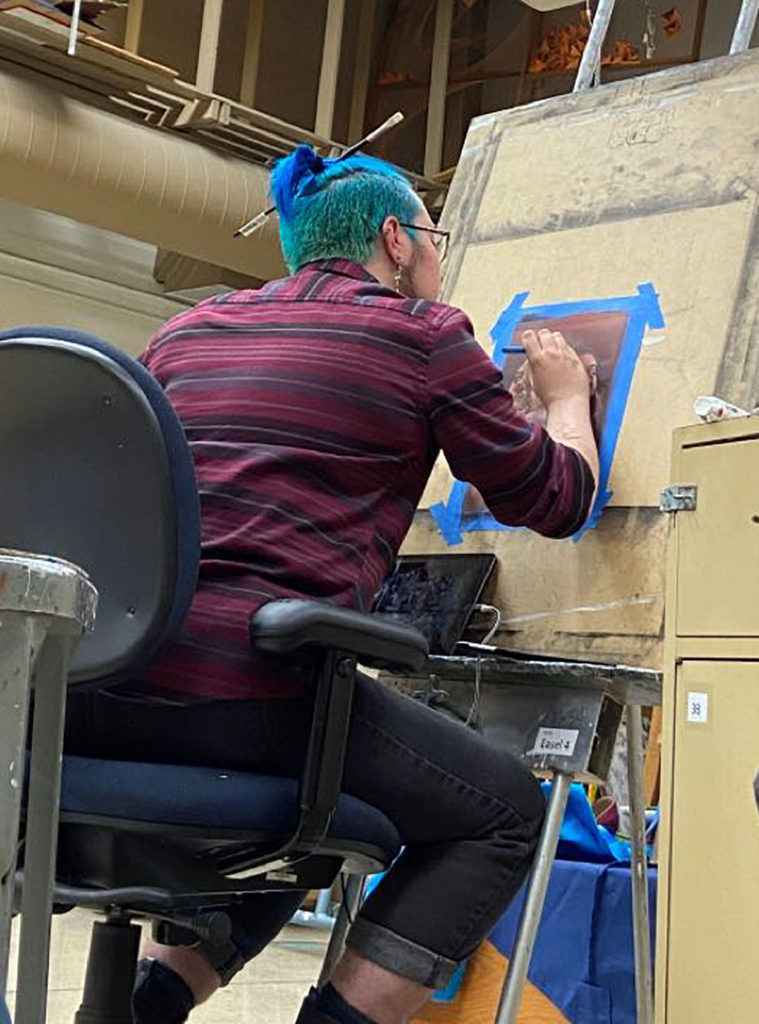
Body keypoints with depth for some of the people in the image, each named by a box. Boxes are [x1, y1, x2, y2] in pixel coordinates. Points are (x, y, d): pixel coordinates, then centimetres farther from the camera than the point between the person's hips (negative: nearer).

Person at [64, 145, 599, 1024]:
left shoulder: (188, 329, 23)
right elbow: (552, 499, 14)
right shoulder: (425, 334, 7)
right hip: (246, 680, -7)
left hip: (91, 679, 8)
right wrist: (567, 396, 35)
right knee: (505, 813, 12)